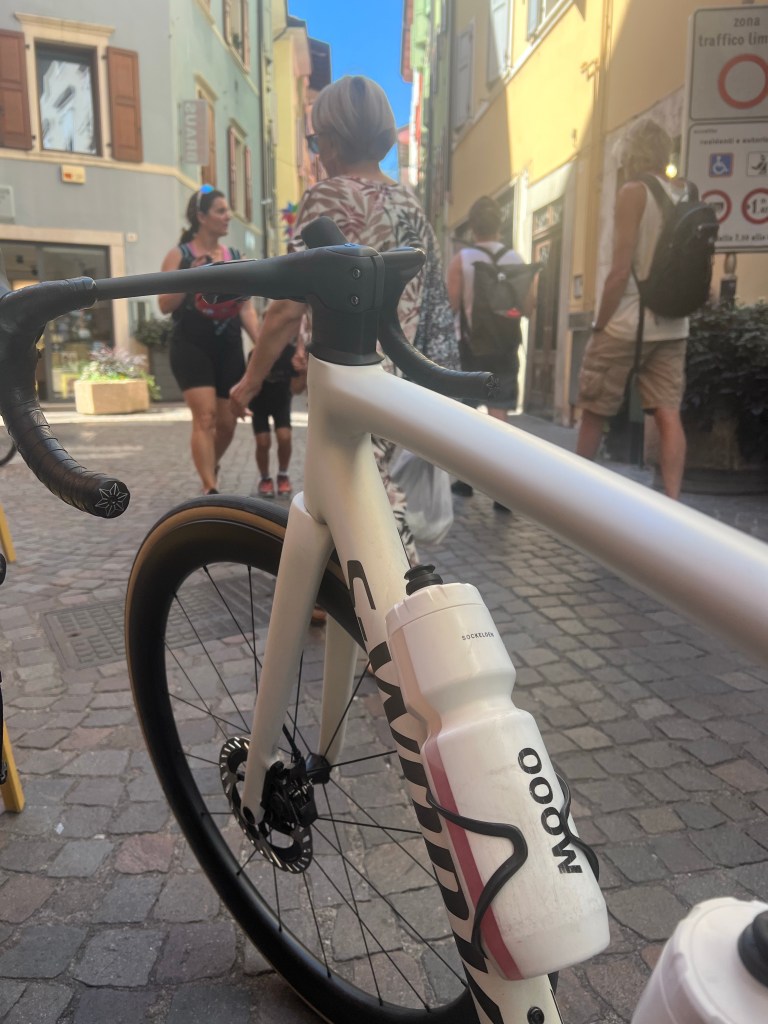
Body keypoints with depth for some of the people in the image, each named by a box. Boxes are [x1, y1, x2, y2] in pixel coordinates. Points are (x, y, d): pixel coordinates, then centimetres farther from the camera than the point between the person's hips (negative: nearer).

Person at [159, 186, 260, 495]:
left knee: (227, 423, 9)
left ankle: (209, 470, 36)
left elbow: (246, 307, 9)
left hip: (229, 348, 5)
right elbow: (164, 305, -7)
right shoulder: (179, 255, -1)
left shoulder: (235, 257, 11)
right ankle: (210, 491, -14)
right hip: (191, 347, -4)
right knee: (205, 418, -15)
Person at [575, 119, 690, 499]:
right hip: (673, 326, 6)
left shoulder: (633, 192, -9)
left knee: (593, 411, 8)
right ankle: (671, 502, -3)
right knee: (669, 415, 2)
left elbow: (621, 270, -15)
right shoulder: (686, 195, 11)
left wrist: (599, 324, -9)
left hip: (627, 324, -6)